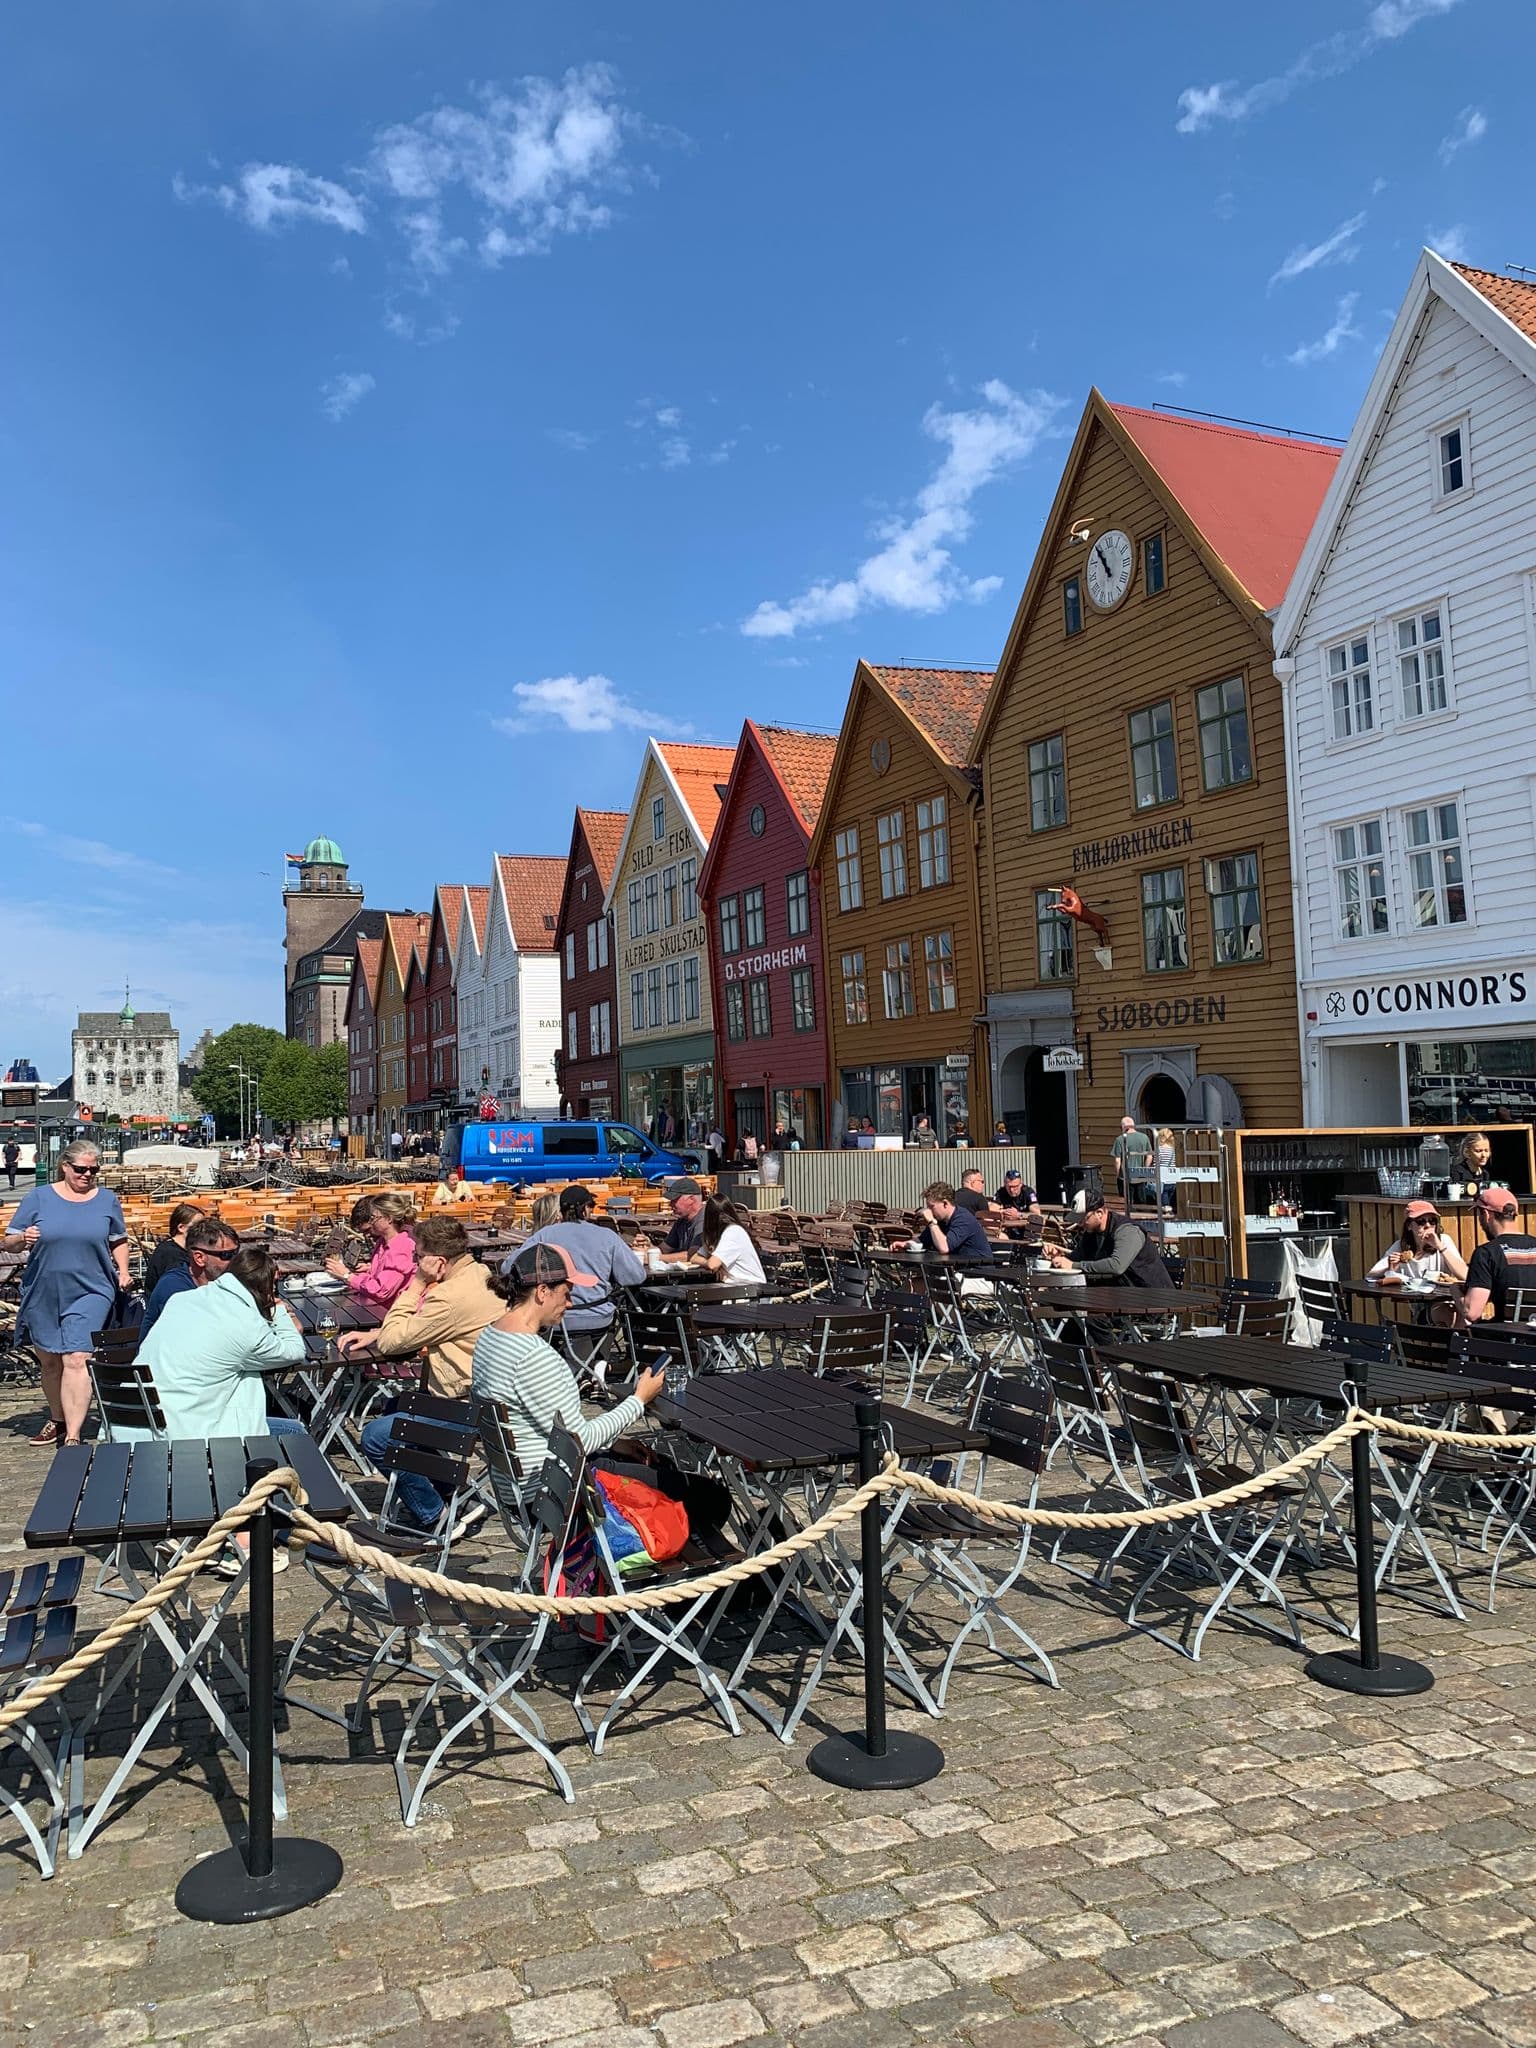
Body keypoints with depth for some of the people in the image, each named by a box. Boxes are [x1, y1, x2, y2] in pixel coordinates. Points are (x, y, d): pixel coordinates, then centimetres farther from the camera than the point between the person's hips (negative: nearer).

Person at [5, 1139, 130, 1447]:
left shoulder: (107, 1200, 5)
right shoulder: (38, 1198, 1)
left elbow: (118, 1240, 16)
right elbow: (9, 1240, 2)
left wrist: (123, 1271, 1)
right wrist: (23, 1238, -20)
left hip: (90, 1293, -2)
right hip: (43, 1295, 2)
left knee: (77, 1360, -13)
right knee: (49, 1362, 14)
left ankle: (72, 1436, -14)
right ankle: (57, 1420, 36)